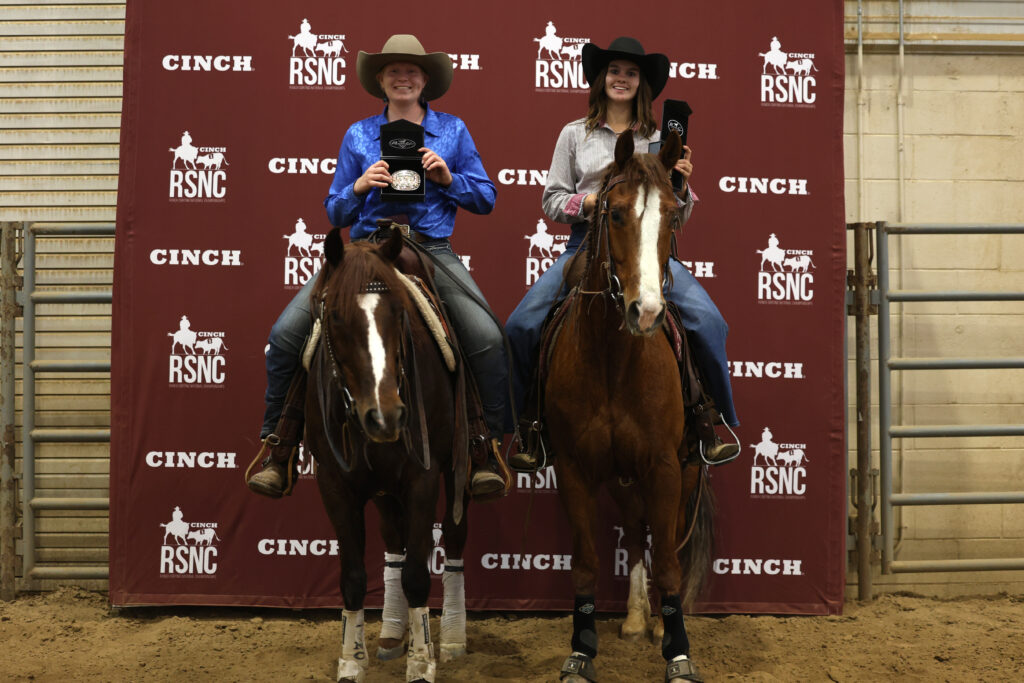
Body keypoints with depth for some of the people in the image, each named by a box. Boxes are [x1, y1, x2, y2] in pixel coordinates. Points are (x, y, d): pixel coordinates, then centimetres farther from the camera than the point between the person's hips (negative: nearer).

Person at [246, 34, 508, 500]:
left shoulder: (452, 130, 11)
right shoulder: (358, 135, 13)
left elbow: (485, 200, 10)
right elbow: (335, 213, 13)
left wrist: (449, 178, -7)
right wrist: (360, 186, -7)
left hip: (431, 251, -1)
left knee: (488, 339, -26)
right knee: (285, 333, -15)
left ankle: (489, 448, -8)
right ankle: (277, 446, 0)